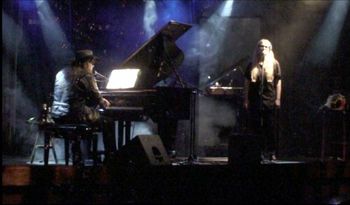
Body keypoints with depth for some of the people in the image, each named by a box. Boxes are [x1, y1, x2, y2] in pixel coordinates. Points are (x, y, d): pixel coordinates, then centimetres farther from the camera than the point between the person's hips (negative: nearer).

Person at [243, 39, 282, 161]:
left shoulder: (274, 64, 5)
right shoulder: (252, 65, 9)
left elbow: (278, 82, 4)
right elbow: (247, 83, 9)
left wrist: (278, 99, -3)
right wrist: (246, 100, 4)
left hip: (269, 100, -2)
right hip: (254, 100, 2)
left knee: (270, 128, 0)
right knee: (255, 128, 2)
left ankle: (271, 153, 5)